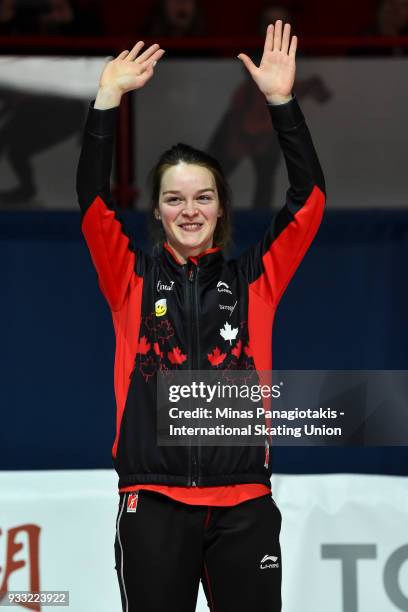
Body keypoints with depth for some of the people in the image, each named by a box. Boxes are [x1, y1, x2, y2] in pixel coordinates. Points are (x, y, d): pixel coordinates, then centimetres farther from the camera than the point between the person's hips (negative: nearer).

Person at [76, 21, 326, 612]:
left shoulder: (253, 279, 11)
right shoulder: (133, 278, 9)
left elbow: (309, 196, 3)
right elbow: (92, 198, -2)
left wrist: (282, 101, -6)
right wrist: (108, 99, -10)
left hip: (243, 502, 1)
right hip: (153, 502, -1)